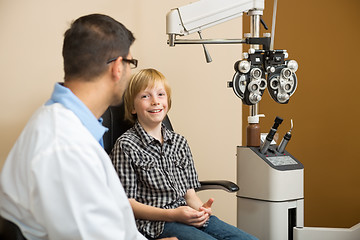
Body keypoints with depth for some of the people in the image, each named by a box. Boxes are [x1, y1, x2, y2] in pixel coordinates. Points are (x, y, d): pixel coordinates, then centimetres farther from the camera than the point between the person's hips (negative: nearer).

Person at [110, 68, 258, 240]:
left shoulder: (179, 142, 17)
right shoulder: (126, 145, -2)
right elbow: (127, 202, -6)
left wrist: (201, 208, -6)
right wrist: (171, 215, -16)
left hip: (191, 217, 6)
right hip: (154, 223, -6)